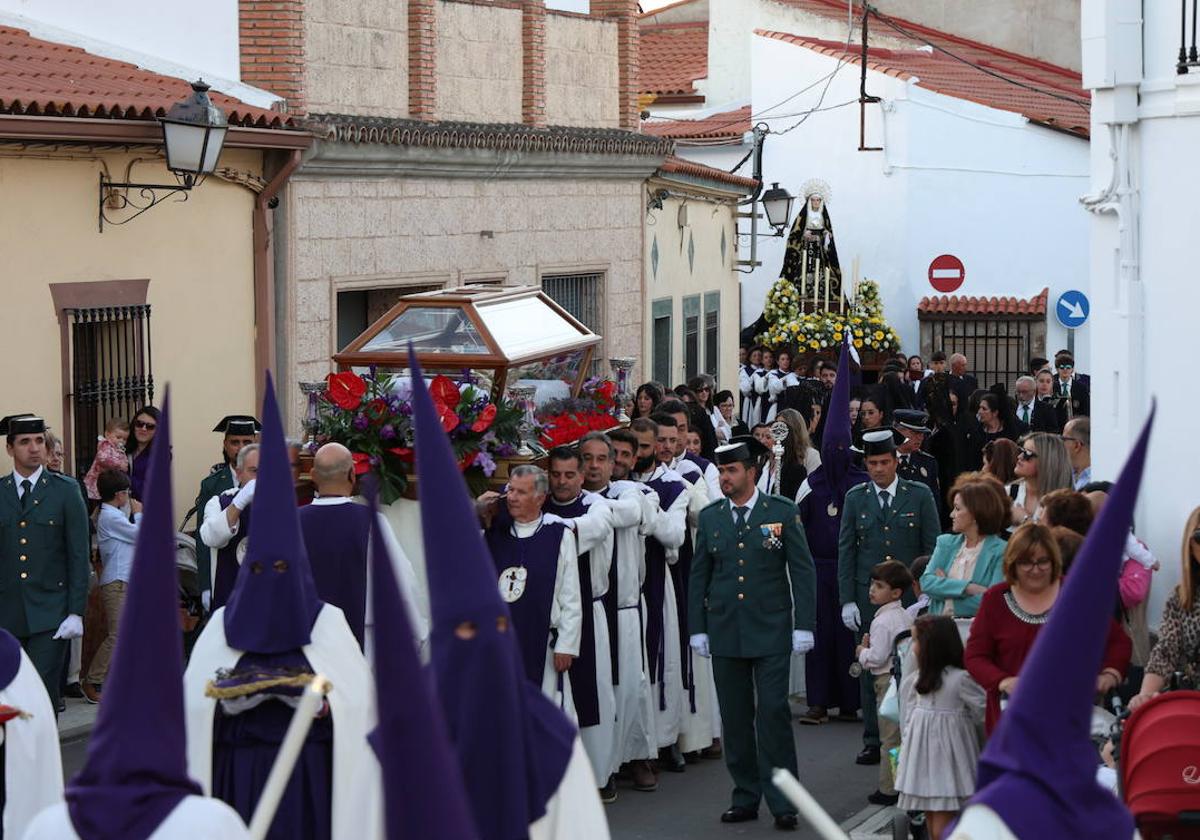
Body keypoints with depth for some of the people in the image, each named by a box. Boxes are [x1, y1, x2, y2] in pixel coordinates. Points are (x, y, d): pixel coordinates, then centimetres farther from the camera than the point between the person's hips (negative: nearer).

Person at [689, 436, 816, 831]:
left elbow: (802, 570, 0)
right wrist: (697, 629, 6)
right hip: (725, 632, 3)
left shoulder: (783, 512, 0)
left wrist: (803, 626, -5)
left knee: (773, 712, -8)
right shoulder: (709, 517, 8)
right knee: (735, 717, 5)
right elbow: (699, 576, 12)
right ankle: (746, 798, 13)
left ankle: (782, 802, -3)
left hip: (771, 631, -3)